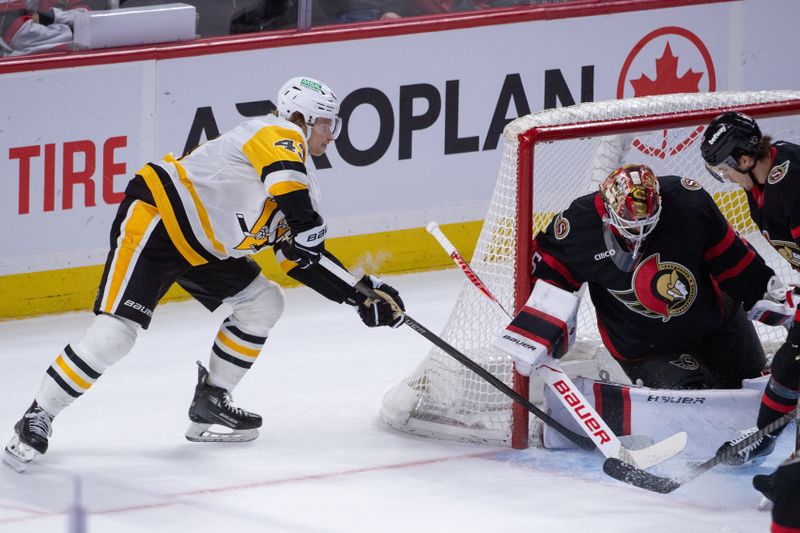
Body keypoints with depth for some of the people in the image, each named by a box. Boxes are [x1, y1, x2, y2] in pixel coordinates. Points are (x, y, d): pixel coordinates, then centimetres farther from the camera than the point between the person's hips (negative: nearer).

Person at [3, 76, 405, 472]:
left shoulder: (303, 182, 15)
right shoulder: (281, 133, -12)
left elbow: (303, 260, 16)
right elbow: (284, 175, -37)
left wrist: (361, 293, 10)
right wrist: (308, 224, -36)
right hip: (154, 218, -10)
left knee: (264, 303, 9)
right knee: (117, 331, -19)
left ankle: (210, 403, 15)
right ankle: (37, 418, -9)